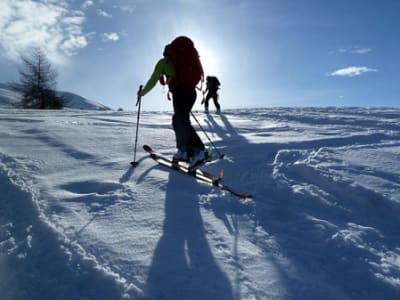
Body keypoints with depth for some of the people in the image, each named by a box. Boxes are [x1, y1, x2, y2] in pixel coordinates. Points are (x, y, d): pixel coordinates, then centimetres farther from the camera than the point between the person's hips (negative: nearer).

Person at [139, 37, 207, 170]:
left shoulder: (163, 62, 11)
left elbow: (153, 80, 11)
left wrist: (142, 92, 25)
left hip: (180, 92, -7)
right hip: (191, 91, 7)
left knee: (183, 123, -15)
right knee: (178, 120, 15)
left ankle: (199, 151, -29)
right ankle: (183, 151, 12)